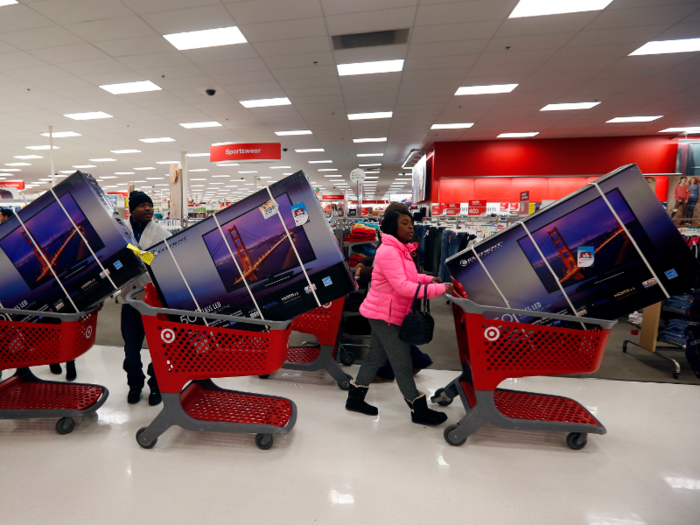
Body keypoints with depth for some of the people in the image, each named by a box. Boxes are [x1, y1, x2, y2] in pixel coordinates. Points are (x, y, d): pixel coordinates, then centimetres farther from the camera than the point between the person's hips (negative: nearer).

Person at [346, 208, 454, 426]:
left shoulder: (401, 250, 10)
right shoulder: (388, 252, -23)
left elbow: (408, 276, 18)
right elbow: (403, 286, -30)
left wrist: (429, 279, 3)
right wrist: (440, 289, -29)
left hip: (385, 313, 10)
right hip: (384, 314, -10)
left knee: (376, 357, 19)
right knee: (402, 363, 2)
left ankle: (355, 398, 34)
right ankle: (419, 411, 18)